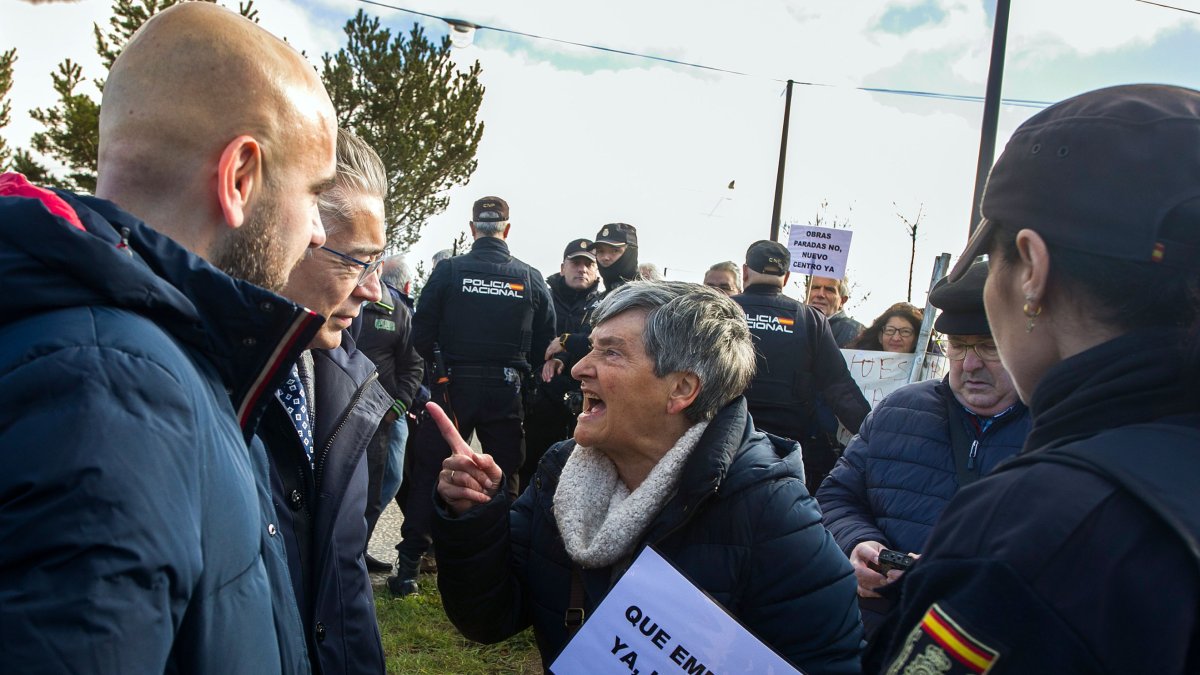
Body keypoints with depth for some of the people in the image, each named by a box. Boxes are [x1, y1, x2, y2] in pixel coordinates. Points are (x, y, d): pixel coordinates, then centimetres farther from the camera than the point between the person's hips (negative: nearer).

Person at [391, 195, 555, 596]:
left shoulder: (449, 271, -5)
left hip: (455, 386, -1)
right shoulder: (531, 279, 1)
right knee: (505, 479, 14)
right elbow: (546, 342, 3)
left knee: (430, 473, 7)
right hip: (507, 393, 1)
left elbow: (421, 335, -6)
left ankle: (409, 565, 9)